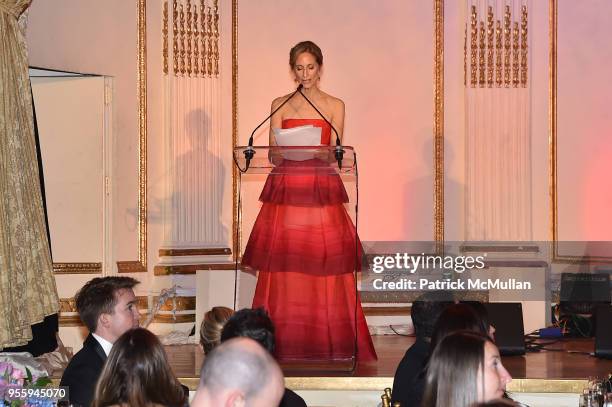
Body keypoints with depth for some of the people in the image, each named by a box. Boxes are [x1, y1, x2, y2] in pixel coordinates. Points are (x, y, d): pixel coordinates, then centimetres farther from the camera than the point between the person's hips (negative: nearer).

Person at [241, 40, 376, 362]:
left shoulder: (335, 106, 8)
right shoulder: (280, 105, 11)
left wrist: (313, 152, -18)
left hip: (322, 191, -1)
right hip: (286, 192, 1)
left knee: (325, 270, -6)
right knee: (284, 270, -4)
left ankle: (328, 345, -2)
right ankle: (286, 345, -1)